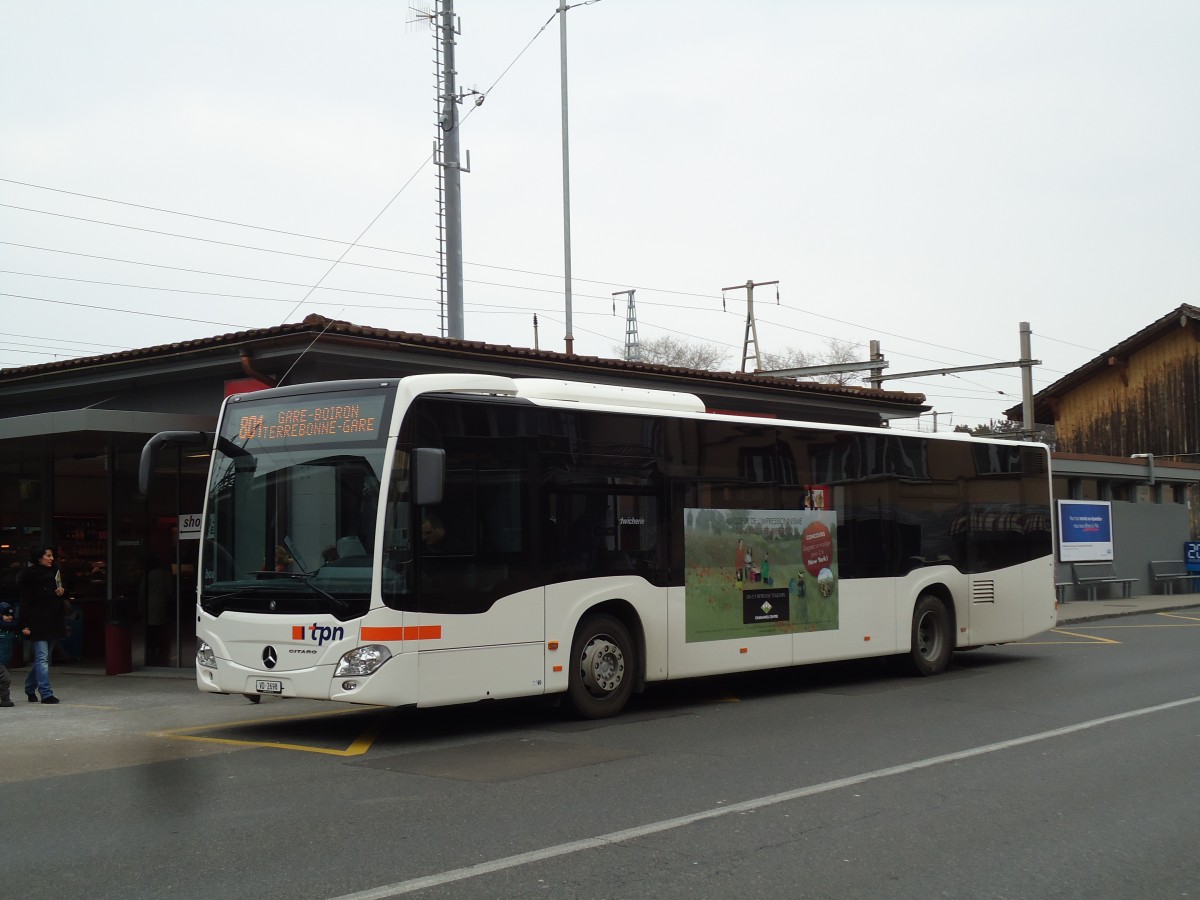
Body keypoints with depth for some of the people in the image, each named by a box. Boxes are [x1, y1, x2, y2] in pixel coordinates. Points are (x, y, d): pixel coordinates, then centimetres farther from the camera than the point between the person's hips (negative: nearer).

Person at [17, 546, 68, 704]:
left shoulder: (54, 573, 12)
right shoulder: (30, 575, -8)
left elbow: (59, 591, 26)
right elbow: (25, 601, -11)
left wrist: (61, 591, 1)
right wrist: (25, 624, -16)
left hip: (53, 620, 7)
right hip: (38, 621, -7)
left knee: (42, 657, 14)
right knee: (42, 657, -9)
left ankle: (30, 689, 28)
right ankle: (46, 694, -11)